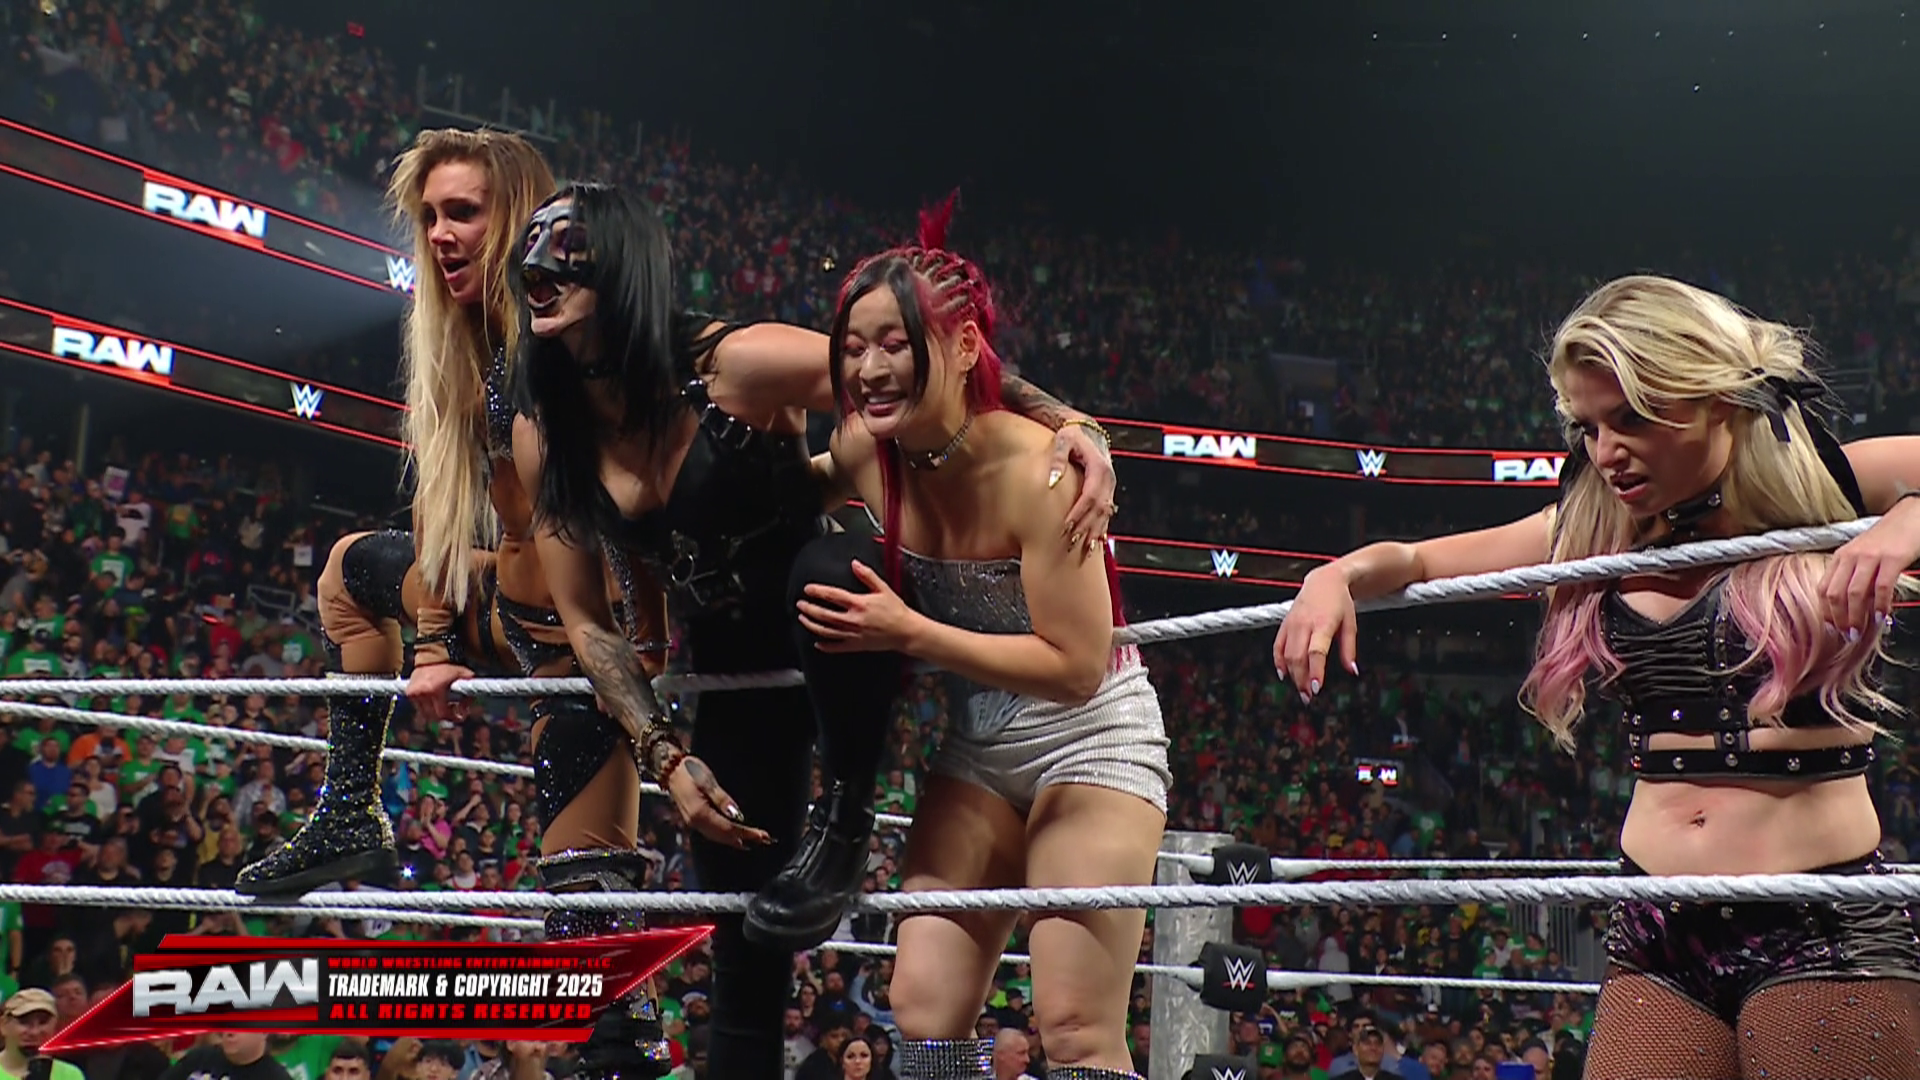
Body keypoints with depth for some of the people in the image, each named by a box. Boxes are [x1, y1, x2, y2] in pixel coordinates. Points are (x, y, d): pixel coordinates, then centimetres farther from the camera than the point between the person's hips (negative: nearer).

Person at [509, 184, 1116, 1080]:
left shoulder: (735, 365, -25)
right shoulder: (543, 436, -8)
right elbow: (586, 619, -3)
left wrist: (1069, 425, -41)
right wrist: (665, 757, -12)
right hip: (733, 678, 5)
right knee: (742, 952, 5)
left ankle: (843, 828, -20)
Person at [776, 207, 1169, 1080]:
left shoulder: (1036, 469, -26)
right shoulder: (865, 456, -8)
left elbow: (1077, 666, -27)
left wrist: (909, 633, -29)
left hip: (1089, 736, -6)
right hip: (976, 746, 6)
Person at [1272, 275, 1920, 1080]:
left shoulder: (1822, 488, -2)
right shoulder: (1593, 533, 10)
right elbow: (1414, 561, 16)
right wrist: (1340, 576, -4)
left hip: (1825, 929, -4)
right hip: (1656, 935, 4)